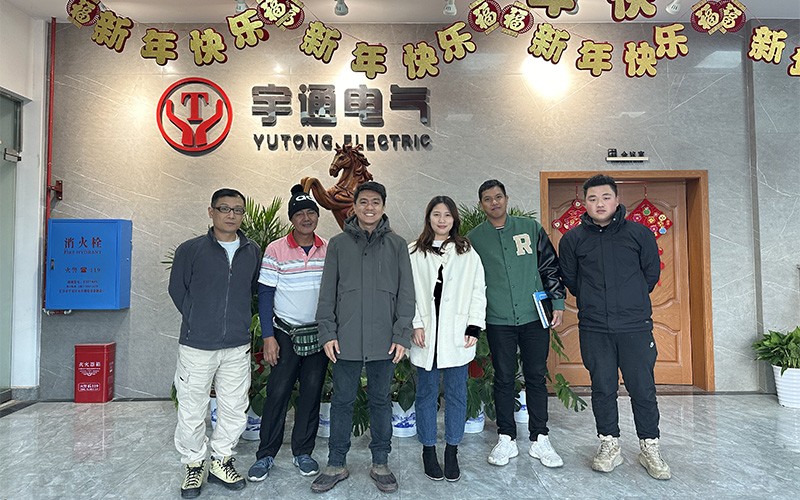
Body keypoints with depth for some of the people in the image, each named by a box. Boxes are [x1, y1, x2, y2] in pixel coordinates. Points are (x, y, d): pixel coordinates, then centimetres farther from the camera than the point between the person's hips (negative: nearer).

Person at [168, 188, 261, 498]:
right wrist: (197, 320, 5)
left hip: (237, 347, 3)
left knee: (235, 409, 9)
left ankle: (221, 461, 30)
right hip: (197, 345, -2)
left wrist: (236, 318, 11)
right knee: (192, 411, 7)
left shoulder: (253, 251, 3)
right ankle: (194, 465, 29)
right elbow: (177, 289, 4)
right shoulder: (190, 249, -4)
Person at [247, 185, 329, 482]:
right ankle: (266, 455, 18)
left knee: (312, 394, 10)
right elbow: (265, 294, -5)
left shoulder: (329, 250, 2)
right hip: (286, 333, -2)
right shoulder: (276, 250, -6)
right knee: (277, 393, 2)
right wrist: (268, 337, -9)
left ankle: (303, 452, 24)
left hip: (320, 333, 3)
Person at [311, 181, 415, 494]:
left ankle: (380, 463, 26)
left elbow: (406, 294, 3)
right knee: (342, 401, 9)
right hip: (346, 339, 0)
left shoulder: (397, 245, 5)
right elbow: (327, 293, 5)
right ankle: (336, 464, 25)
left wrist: (402, 335, -4)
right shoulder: (338, 244, 7)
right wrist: (327, 333, -2)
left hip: (384, 340, 0)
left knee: (381, 400, 11)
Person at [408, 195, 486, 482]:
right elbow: (407, 292, 0)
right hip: (426, 336, -1)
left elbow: (478, 291, 5)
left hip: (457, 336, 1)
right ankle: (428, 450, 24)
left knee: (456, 394, 9)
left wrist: (474, 327, -3)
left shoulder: (467, 252, 7)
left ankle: (452, 451, 23)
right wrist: (415, 325, -9)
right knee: (426, 394, 9)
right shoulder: (414, 253, 3)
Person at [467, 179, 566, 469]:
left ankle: (539, 439, 21)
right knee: (504, 379, 8)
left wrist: (558, 302, 1)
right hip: (498, 322, 0)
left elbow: (551, 267, 8)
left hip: (535, 317, 1)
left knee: (537, 377, 7)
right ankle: (506, 439, 21)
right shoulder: (474, 238, 4)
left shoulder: (531, 228, 5)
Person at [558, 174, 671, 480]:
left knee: (643, 389, 5)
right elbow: (570, 280, 12)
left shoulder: (639, 233, 2)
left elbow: (652, 273, 11)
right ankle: (609, 445, 24)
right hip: (594, 329, 1)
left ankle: (649, 447, 23)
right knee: (603, 388, 9)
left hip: (635, 326, 0)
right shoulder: (572, 239, 3)